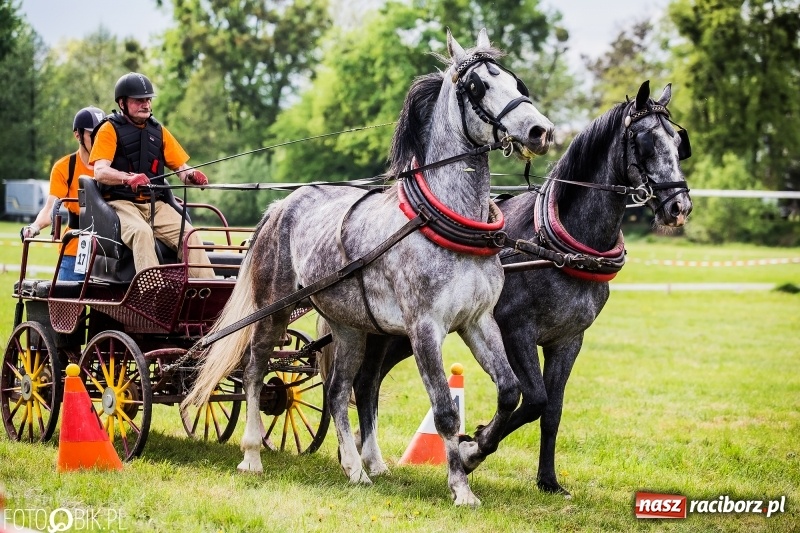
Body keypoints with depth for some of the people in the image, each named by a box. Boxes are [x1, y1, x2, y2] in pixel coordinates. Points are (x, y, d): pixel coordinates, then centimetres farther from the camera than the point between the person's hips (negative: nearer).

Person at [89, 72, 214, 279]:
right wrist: (129, 178, -34)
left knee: (189, 235, -20)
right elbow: (100, 172, -13)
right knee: (142, 232, -35)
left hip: (156, 205, 5)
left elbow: (181, 168, 14)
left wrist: (192, 175, -12)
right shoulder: (110, 129, 1)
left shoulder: (158, 131, 18)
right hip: (121, 203, -5)